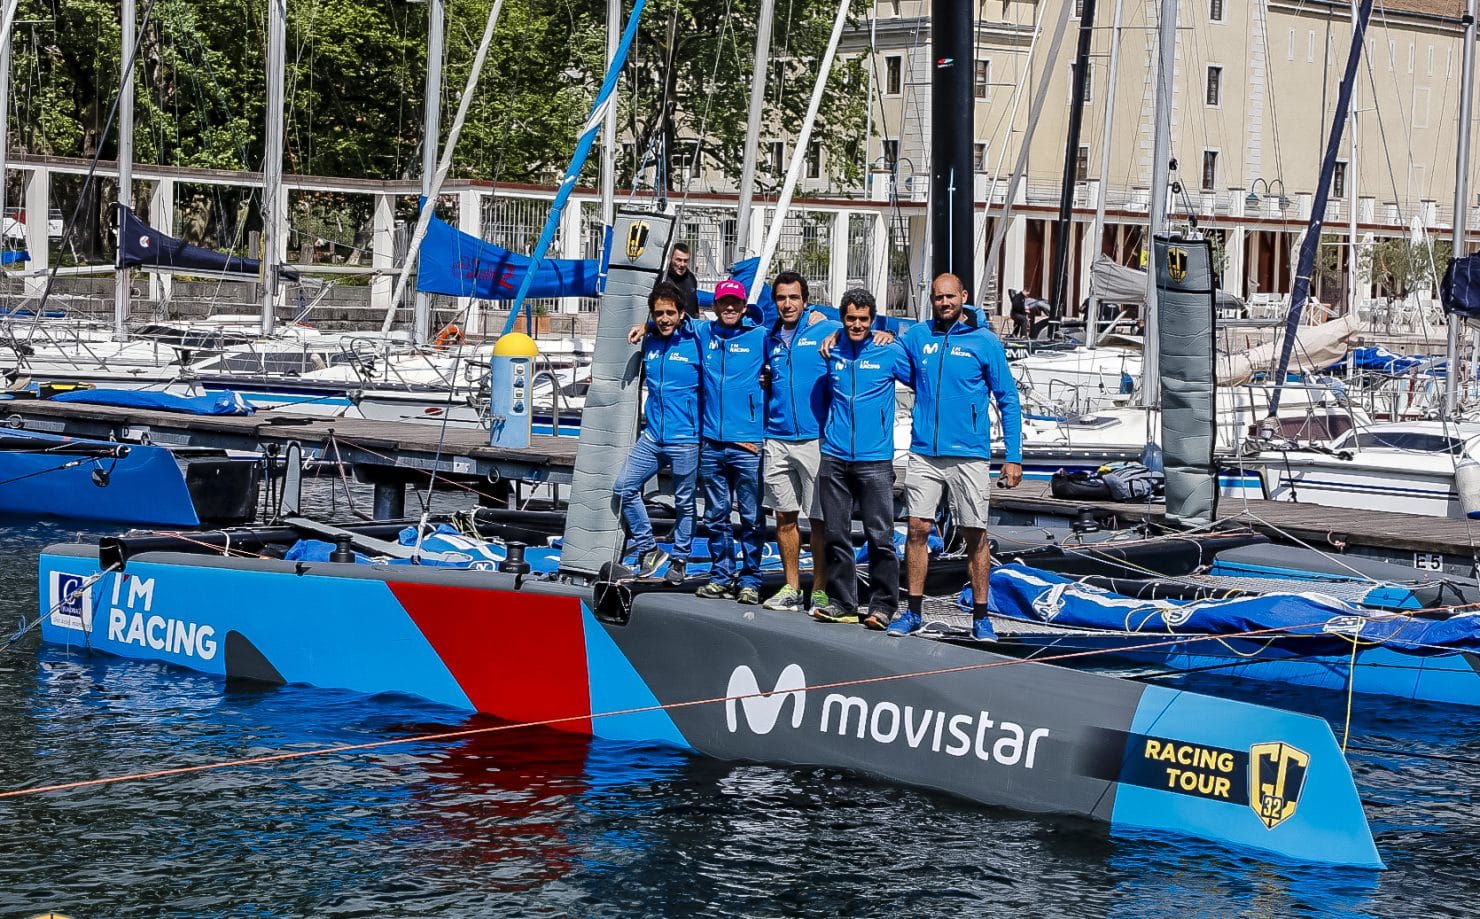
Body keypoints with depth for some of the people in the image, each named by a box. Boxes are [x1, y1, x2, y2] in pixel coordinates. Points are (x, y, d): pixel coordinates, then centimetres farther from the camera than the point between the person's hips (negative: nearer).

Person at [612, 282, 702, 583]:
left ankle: (680, 559, 21)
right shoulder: (649, 341, 9)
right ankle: (648, 549, 12)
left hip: (686, 439, -5)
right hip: (652, 436, 5)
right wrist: (644, 329, 19)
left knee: (685, 502, 5)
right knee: (624, 488, 1)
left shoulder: (696, 341, -7)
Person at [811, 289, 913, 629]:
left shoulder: (889, 352, 1)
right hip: (834, 457, 3)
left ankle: (883, 604, 2)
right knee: (836, 534, 7)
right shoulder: (831, 351, 10)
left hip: (875, 460, -3)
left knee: (880, 536, -4)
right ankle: (841, 601, 15)